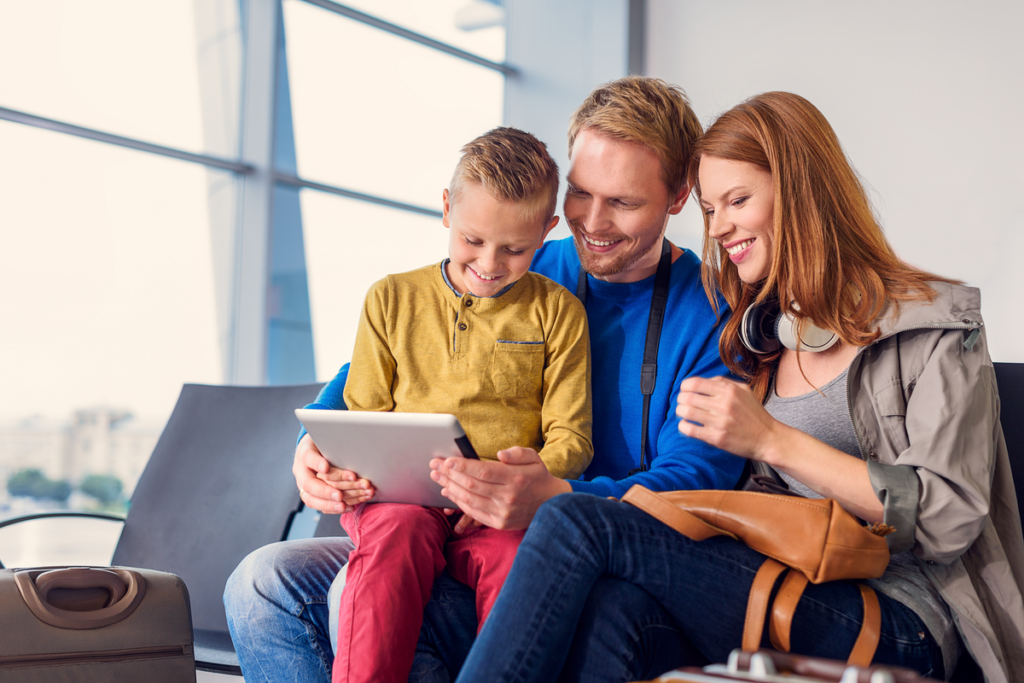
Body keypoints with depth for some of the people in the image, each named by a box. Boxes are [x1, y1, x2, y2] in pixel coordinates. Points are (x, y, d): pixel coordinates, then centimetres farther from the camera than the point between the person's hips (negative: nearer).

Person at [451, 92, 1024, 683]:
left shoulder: (936, 324, 0)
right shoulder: (764, 339, 21)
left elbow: (951, 520, -10)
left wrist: (772, 440, -15)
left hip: (896, 627, -5)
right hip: (785, 601, 6)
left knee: (579, 524, -23)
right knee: (617, 608, -33)